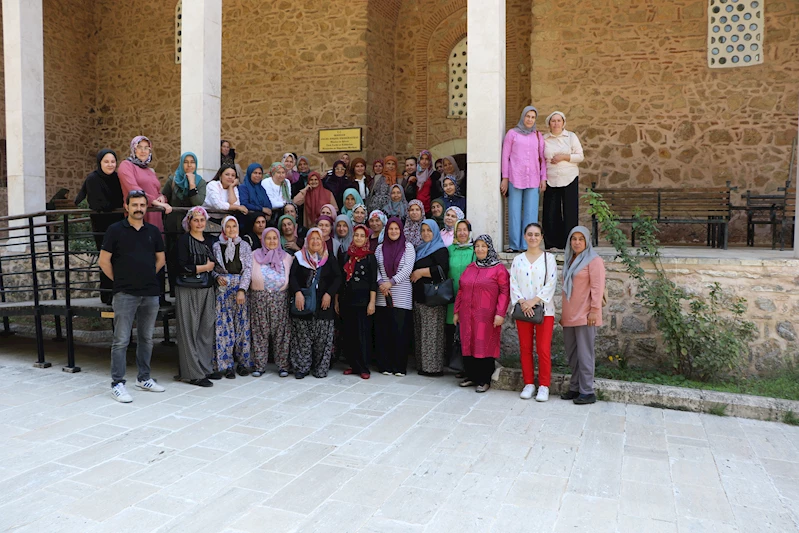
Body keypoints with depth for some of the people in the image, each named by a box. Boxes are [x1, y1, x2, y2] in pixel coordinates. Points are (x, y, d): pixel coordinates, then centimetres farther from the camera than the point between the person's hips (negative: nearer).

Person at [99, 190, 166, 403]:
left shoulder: (153, 231, 9)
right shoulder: (115, 229, -2)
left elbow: (161, 259, 18)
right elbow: (104, 260, -1)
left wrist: (147, 276, 11)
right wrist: (119, 280, 2)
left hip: (151, 293, 4)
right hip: (125, 294, -4)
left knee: (146, 338, 12)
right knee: (121, 340, -3)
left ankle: (144, 378, 24)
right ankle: (117, 383, 3)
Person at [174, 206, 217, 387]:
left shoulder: (208, 241, 16)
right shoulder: (183, 240, -4)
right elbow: (183, 267, -13)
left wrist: (216, 276, 8)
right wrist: (206, 267, -6)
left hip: (207, 290, 6)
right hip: (188, 291, -6)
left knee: (206, 330, 8)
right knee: (190, 331, -3)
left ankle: (206, 368, 16)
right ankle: (194, 373, 1)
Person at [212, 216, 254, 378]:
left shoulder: (244, 246, 5)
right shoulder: (216, 246, 6)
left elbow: (248, 269, -2)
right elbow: (212, 267, 10)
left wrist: (242, 290, -12)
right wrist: (217, 277, -11)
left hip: (241, 289, 0)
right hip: (223, 290, 0)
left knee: (242, 325, 1)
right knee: (224, 325, -1)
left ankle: (243, 362, 13)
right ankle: (226, 364, 7)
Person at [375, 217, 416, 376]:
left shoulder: (408, 247, 3)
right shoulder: (380, 248, 12)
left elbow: (407, 268, -6)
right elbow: (375, 267, 6)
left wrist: (391, 282, -13)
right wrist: (381, 283, -10)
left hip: (401, 296, -3)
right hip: (382, 296, 3)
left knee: (400, 330, -3)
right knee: (382, 330, 3)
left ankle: (399, 366, 6)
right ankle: (385, 365, 11)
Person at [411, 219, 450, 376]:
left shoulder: (440, 250, -3)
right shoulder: (420, 249, 21)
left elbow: (443, 269, -18)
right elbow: (414, 268, 32)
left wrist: (421, 272, -12)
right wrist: (414, 275, 11)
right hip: (419, 296, 8)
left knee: (432, 331, -7)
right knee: (420, 331, 7)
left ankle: (433, 366, -2)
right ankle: (422, 364, 13)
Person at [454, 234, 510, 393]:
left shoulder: (499, 268, -3)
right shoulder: (470, 268, 14)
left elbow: (504, 292, -9)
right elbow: (461, 291, 16)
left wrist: (500, 313, -16)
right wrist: (456, 311, 14)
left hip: (486, 317, -5)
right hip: (467, 316, 5)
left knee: (485, 347, 0)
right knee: (468, 345, 9)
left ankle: (484, 380, 10)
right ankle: (471, 376, 22)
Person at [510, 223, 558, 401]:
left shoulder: (549, 258, 3)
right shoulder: (518, 259, 10)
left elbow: (551, 283, -6)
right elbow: (513, 283, 3)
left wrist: (534, 300, -15)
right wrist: (522, 302, -13)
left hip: (544, 309, -2)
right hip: (523, 310, 3)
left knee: (543, 350, -4)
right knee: (525, 348, 7)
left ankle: (544, 386, 7)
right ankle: (528, 383, 18)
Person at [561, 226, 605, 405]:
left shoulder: (594, 260, -5)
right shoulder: (569, 260, 17)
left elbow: (597, 287, -12)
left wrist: (594, 310, -18)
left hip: (585, 315, -7)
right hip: (569, 315, 7)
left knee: (584, 354, -4)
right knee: (572, 354, 10)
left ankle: (587, 392, 3)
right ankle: (575, 388, 19)